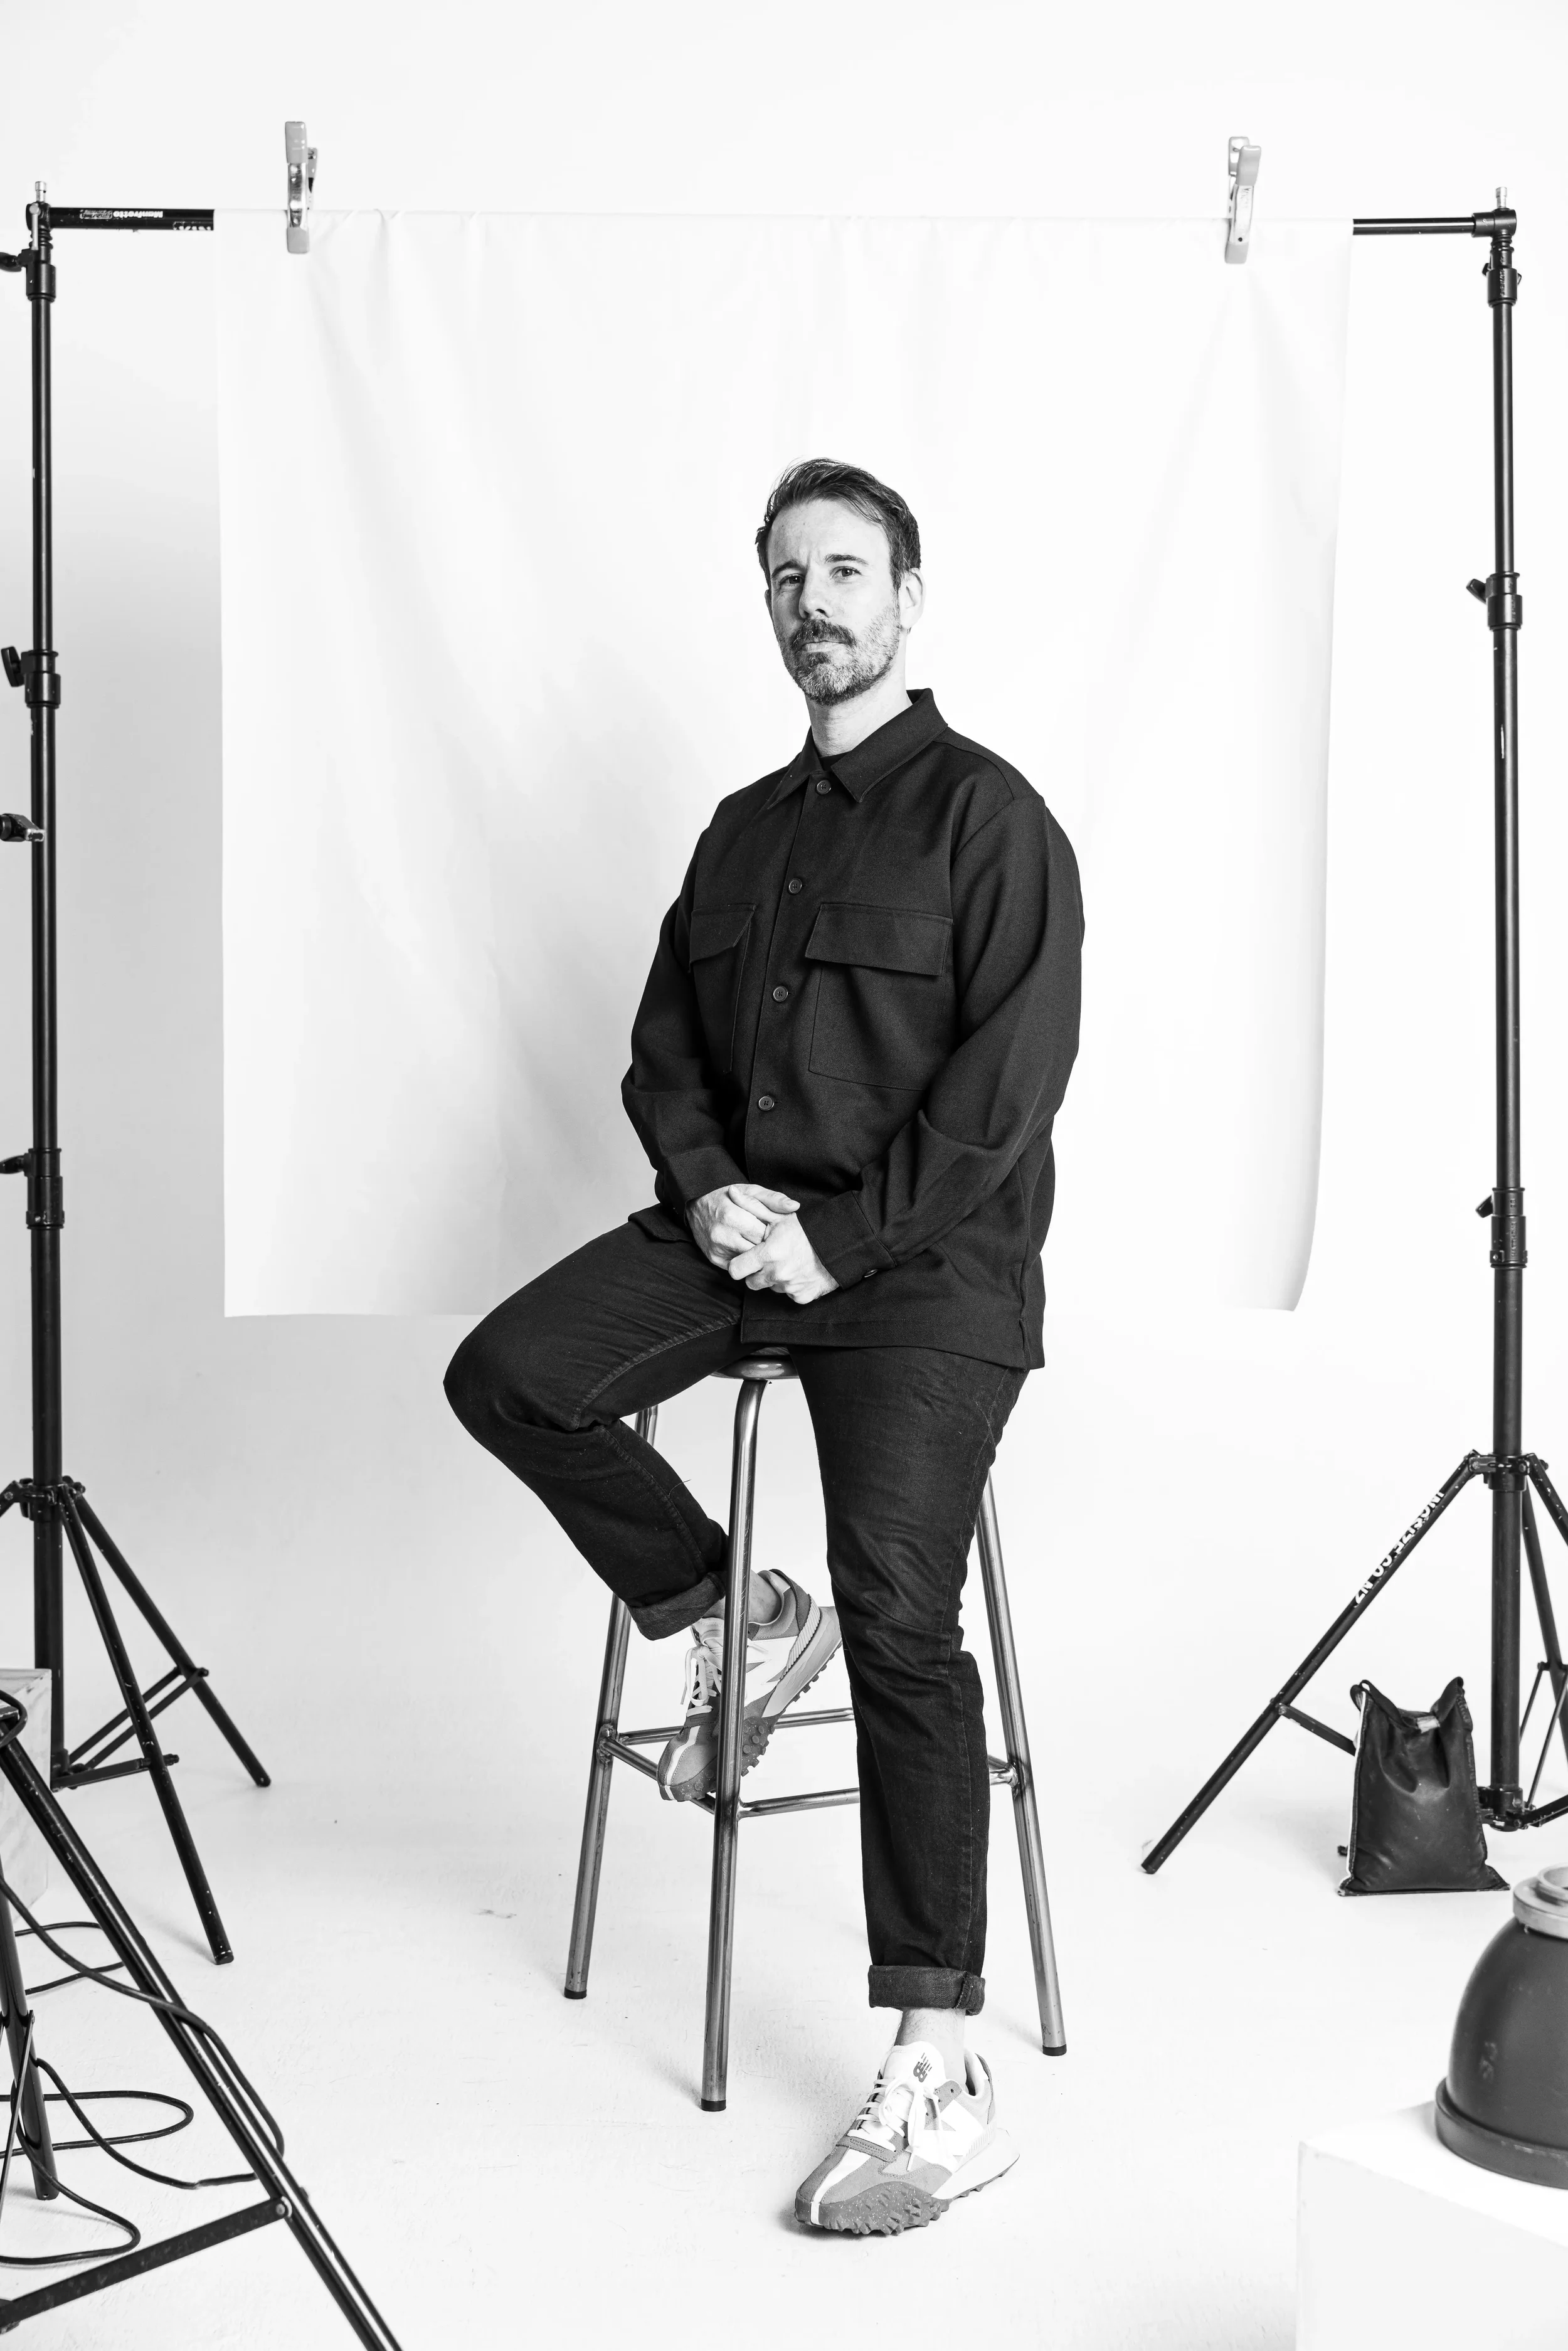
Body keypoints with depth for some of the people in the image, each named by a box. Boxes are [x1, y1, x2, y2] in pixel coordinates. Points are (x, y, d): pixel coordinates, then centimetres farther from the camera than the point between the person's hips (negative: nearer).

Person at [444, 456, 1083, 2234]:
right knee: (507, 1375, -13)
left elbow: (1008, 1084, -12)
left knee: (900, 1618, -19)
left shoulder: (988, 817, -3)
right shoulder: (745, 829, 18)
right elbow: (664, 1051, 18)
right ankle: (728, 1624, 8)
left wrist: (839, 1237, -16)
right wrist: (710, 1186, -3)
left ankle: (938, 2078, -15)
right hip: (739, 1223, 7)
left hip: (924, 1256, -7)